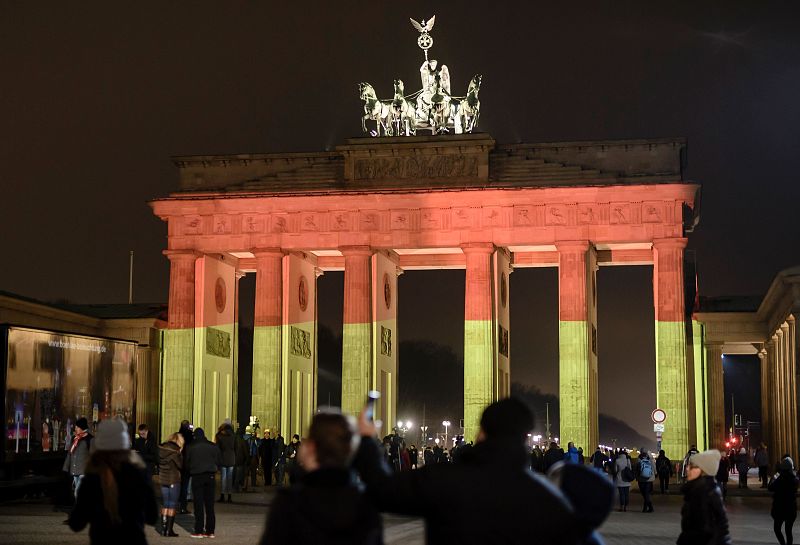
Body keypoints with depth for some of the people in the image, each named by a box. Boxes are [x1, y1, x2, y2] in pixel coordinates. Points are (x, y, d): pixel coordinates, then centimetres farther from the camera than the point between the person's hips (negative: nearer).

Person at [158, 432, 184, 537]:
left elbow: (158, 462, 7)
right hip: (174, 480, -5)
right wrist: (180, 454, -4)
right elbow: (180, 465, -13)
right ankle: (170, 530, 1)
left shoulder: (161, 448, 2)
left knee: (164, 505, 14)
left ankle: (163, 529, 15)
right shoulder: (175, 451, -16)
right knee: (172, 505, 2)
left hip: (162, 480, 6)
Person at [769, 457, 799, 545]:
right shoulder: (795, 479, -3)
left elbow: (770, 488, -13)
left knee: (777, 528, 10)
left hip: (780, 508, -5)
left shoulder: (781, 479, -20)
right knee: (788, 530, 13)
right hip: (792, 508, 5)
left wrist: (773, 478, 3)